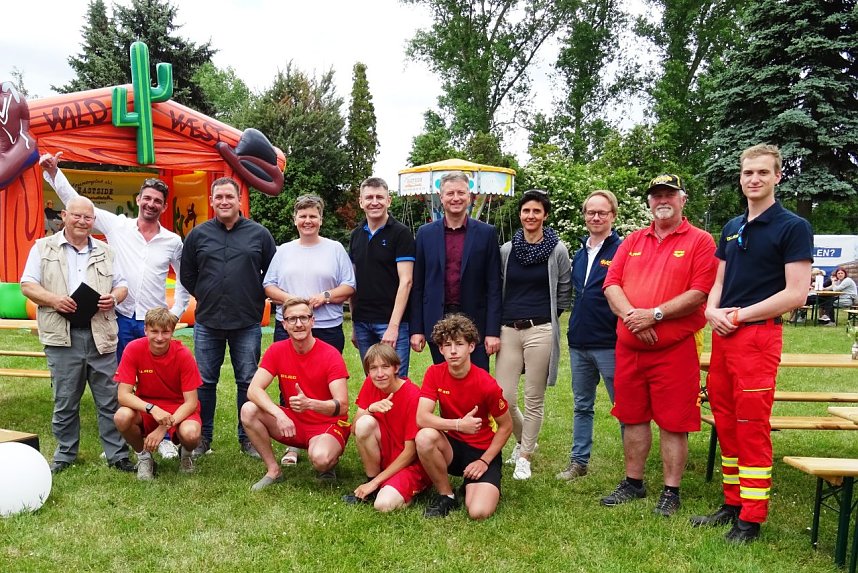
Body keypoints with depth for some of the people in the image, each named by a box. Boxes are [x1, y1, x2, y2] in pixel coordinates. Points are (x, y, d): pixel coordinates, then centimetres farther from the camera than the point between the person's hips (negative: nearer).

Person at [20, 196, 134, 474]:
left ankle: (117, 455, 11)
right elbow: (27, 285, 4)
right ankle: (65, 454, 22)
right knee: (65, 400, 7)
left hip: (100, 335, 2)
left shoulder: (105, 251, 15)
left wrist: (113, 298, -7)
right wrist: (53, 299, -14)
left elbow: (121, 285, 16)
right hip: (62, 336, -1)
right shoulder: (44, 248, 9)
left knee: (110, 399, 3)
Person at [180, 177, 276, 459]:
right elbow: (187, 276, 14)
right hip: (207, 322, 1)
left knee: (248, 382, 6)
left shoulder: (259, 234, 2)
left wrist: (255, 300, 6)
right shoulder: (198, 234, 5)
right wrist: (207, 298, 9)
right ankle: (203, 437, 22)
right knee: (204, 382, 8)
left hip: (248, 324, -1)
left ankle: (248, 438, 19)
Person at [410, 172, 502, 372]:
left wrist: (493, 331, -6)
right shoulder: (425, 233, 5)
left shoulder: (486, 233, 1)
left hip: (475, 323, -1)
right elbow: (418, 285, 6)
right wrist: (416, 329, 1)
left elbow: (494, 286, -1)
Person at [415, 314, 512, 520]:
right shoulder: (435, 373, -10)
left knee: (479, 512, -25)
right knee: (424, 437, -32)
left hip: (483, 451, -2)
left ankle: (470, 487, 12)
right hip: (451, 447, 2)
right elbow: (422, 418, -20)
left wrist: (484, 461, -10)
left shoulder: (487, 384, -18)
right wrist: (459, 424, -32)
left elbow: (506, 426, -5)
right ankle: (446, 495, -7)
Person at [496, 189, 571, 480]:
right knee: (503, 398, 2)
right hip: (508, 329, 3)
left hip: (540, 330, -2)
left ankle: (524, 457, 23)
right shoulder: (506, 250, 6)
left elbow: (564, 293, 7)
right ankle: (523, 440, 32)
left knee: (534, 399, 5)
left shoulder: (557, 250, -1)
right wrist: (496, 326, 9)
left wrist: (547, 316, 5)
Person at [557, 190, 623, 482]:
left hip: (609, 343, -7)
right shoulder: (580, 253, 13)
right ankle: (579, 460, 28)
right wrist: (574, 327, 16)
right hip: (579, 342, 7)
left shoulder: (623, 250, -7)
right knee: (582, 406, 16)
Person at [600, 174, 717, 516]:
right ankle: (633, 483, 28)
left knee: (673, 423, 2)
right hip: (628, 346, 5)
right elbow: (611, 285, 4)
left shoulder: (700, 241, -1)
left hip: (674, 349, -5)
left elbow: (699, 293, -13)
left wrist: (655, 315, -18)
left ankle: (671, 492, 16)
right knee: (632, 417, 14)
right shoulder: (633, 241, 13)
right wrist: (631, 316, -14)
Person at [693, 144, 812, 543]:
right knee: (725, 424, 12)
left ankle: (751, 519, 9)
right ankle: (732, 503, 25)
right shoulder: (732, 228, 16)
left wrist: (740, 315, -12)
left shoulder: (793, 227, -4)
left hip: (759, 335, -7)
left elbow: (796, 293, -11)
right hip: (722, 334, 7)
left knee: (752, 428, -2)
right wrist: (712, 310, -2)